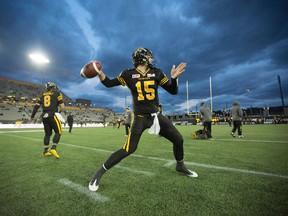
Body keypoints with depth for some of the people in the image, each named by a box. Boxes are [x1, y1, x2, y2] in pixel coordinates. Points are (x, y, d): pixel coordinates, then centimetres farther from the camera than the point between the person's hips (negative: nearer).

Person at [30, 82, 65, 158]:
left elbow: (36, 106, 13)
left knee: (48, 133, 16)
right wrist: (60, 111, 17)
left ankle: (46, 151, 20)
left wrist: (32, 116, 23)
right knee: (58, 132, 3)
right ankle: (53, 148, -10)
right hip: (52, 115, -5)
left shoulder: (42, 95, 16)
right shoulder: (57, 93, 2)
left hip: (44, 116, 6)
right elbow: (62, 107, -4)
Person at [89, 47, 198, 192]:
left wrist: (174, 78, -13)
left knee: (178, 139, 10)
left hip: (155, 116, 5)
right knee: (128, 150, -13)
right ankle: (99, 172, 9)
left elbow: (173, 91, 4)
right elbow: (109, 83, 6)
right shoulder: (129, 74, -3)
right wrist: (99, 73, -10)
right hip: (140, 118, -4)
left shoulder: (156, 73, 4)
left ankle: (180, 165, 39)